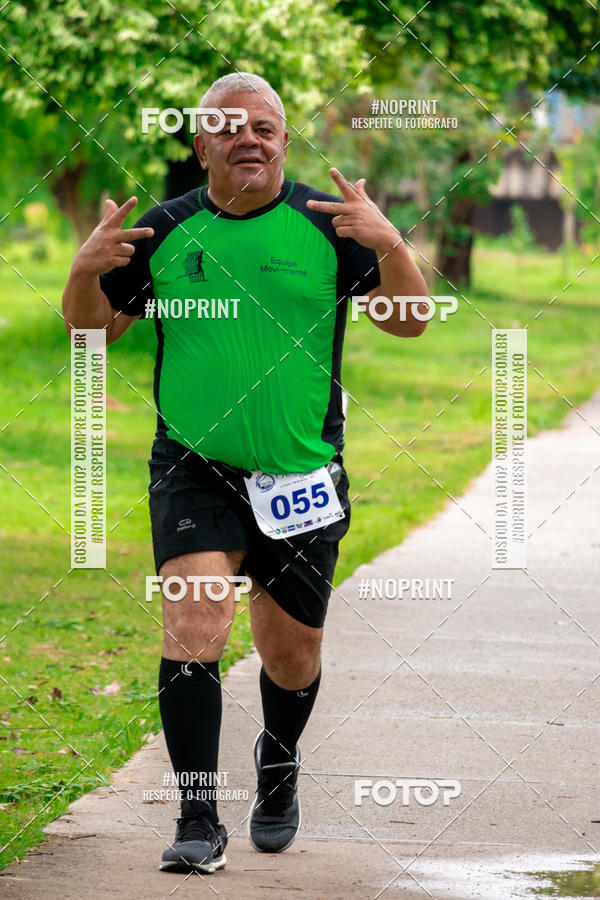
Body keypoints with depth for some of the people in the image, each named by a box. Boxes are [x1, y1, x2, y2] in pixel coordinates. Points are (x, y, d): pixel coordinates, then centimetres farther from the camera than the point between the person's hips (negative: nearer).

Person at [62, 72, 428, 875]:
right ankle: (198, 821, -18)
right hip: (193, 469, 0)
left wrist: (389, 243, -21)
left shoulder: (324, 223, 0)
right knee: (193, 624, -19)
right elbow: (91, 327, 11)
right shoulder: (165, 231, 3)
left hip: (301, 475, 0)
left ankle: (279, 763, 43)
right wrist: (86, 270, -10)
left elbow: (409, 322, -3)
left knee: (292, 656, 11)